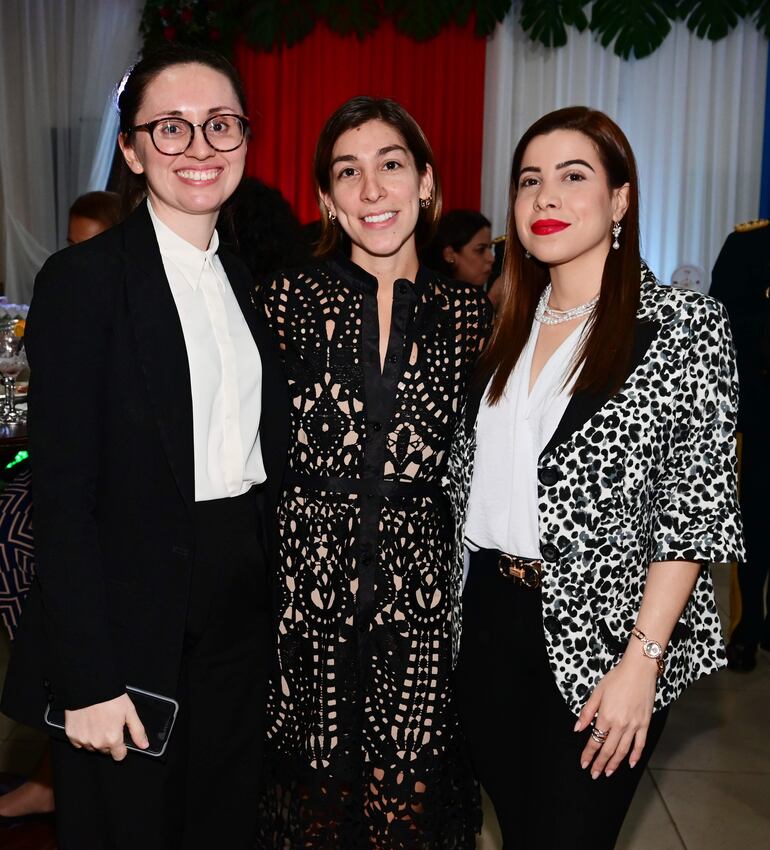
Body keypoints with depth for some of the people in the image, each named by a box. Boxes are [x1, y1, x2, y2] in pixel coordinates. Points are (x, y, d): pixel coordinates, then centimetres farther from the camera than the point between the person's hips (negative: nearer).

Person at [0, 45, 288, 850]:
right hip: (132, 628, -6)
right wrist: (88, 679, -16)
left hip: (243, 617, 6)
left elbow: (265, 460, 11)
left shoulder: (246, 281, 9)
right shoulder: (83, 279, -11)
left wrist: (276, 602, 6)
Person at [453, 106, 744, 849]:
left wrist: (641, 661, -17)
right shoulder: (510, 324, 7)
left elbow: (696, 511, -13)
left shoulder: (683, 324, -10)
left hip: (599, 640, -5)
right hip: (490, 618, 5)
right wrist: (458, 604, 7)